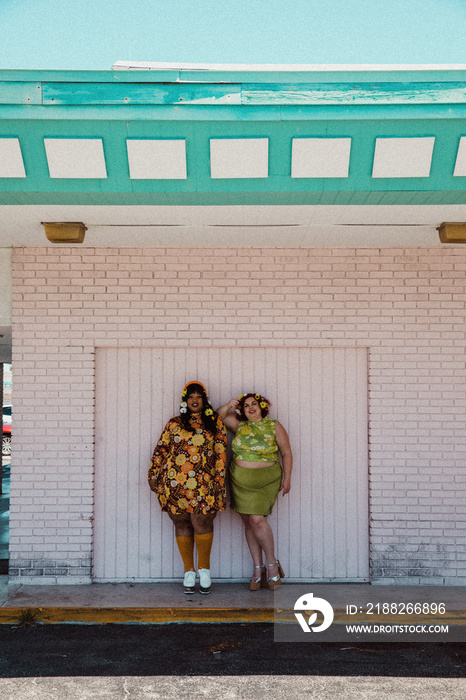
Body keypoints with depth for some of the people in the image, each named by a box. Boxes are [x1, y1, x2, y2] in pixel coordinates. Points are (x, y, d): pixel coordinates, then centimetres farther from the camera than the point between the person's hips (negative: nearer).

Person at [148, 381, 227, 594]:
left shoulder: (215, 422, 11)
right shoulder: (174, 424, 12)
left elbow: (221, 452, 7)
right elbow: (160, 450, 13)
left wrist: (219, 479, 0)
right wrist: (153, 475, 8)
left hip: (203, 484, -1)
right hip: (174, 482, 1)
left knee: (202, 524, -7)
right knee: (182, 524, 5)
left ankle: (204, 568, 13)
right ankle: (189, 571, 18)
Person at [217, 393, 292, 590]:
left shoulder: (274, 427, -2)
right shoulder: (240, 425, 6)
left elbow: (286, 453, 2)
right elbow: (218, 415, 10)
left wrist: (286, 479, -3)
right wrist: (229, 406, -9)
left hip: (266, 480, -4)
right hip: (240, 480, 4)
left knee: (257, 519, -15)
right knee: (248, 522, 4)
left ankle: (272, 563, 2)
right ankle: (258, 569, 12)